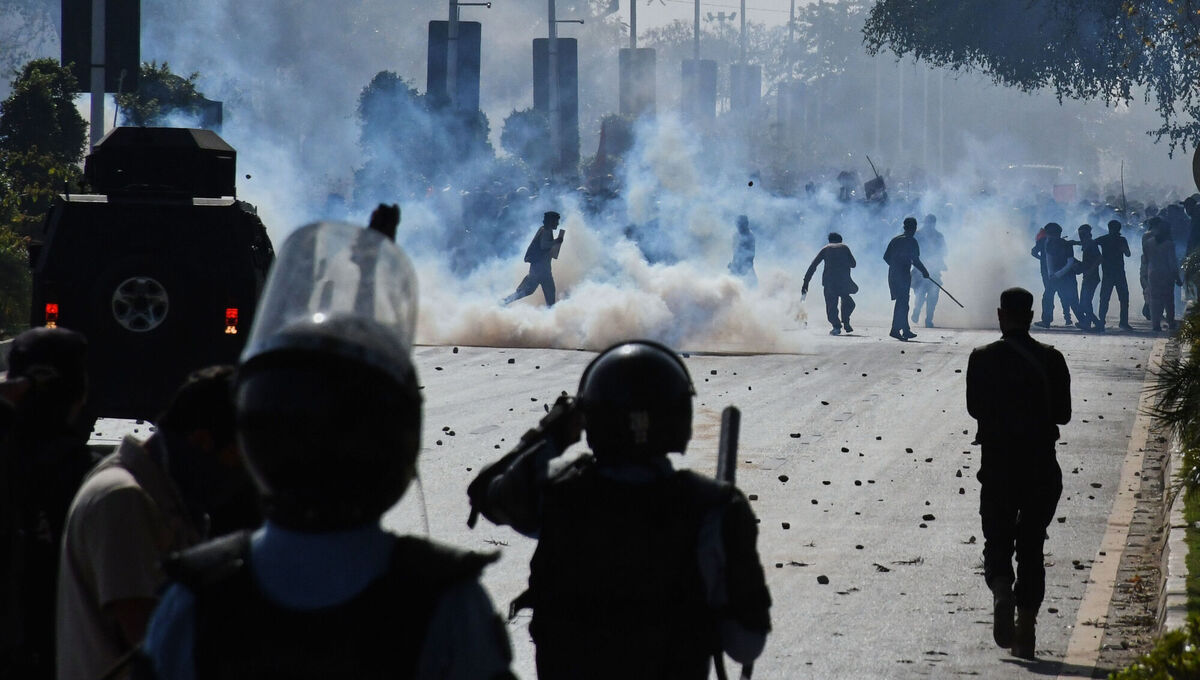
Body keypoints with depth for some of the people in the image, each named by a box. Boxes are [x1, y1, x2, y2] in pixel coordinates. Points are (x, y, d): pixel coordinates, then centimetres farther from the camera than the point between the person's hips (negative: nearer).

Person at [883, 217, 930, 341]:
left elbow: (886, 256, 14)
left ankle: (906, 330, 18)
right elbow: (915, 260, -13)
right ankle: (895, 330, -14)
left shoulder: (895, 240, 12)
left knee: (902, 302, 14)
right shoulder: (911, 241, -8)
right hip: (904, 275, -7)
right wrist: (924, 271, 1)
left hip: (893, 274, 7)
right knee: (902, 303, -7)